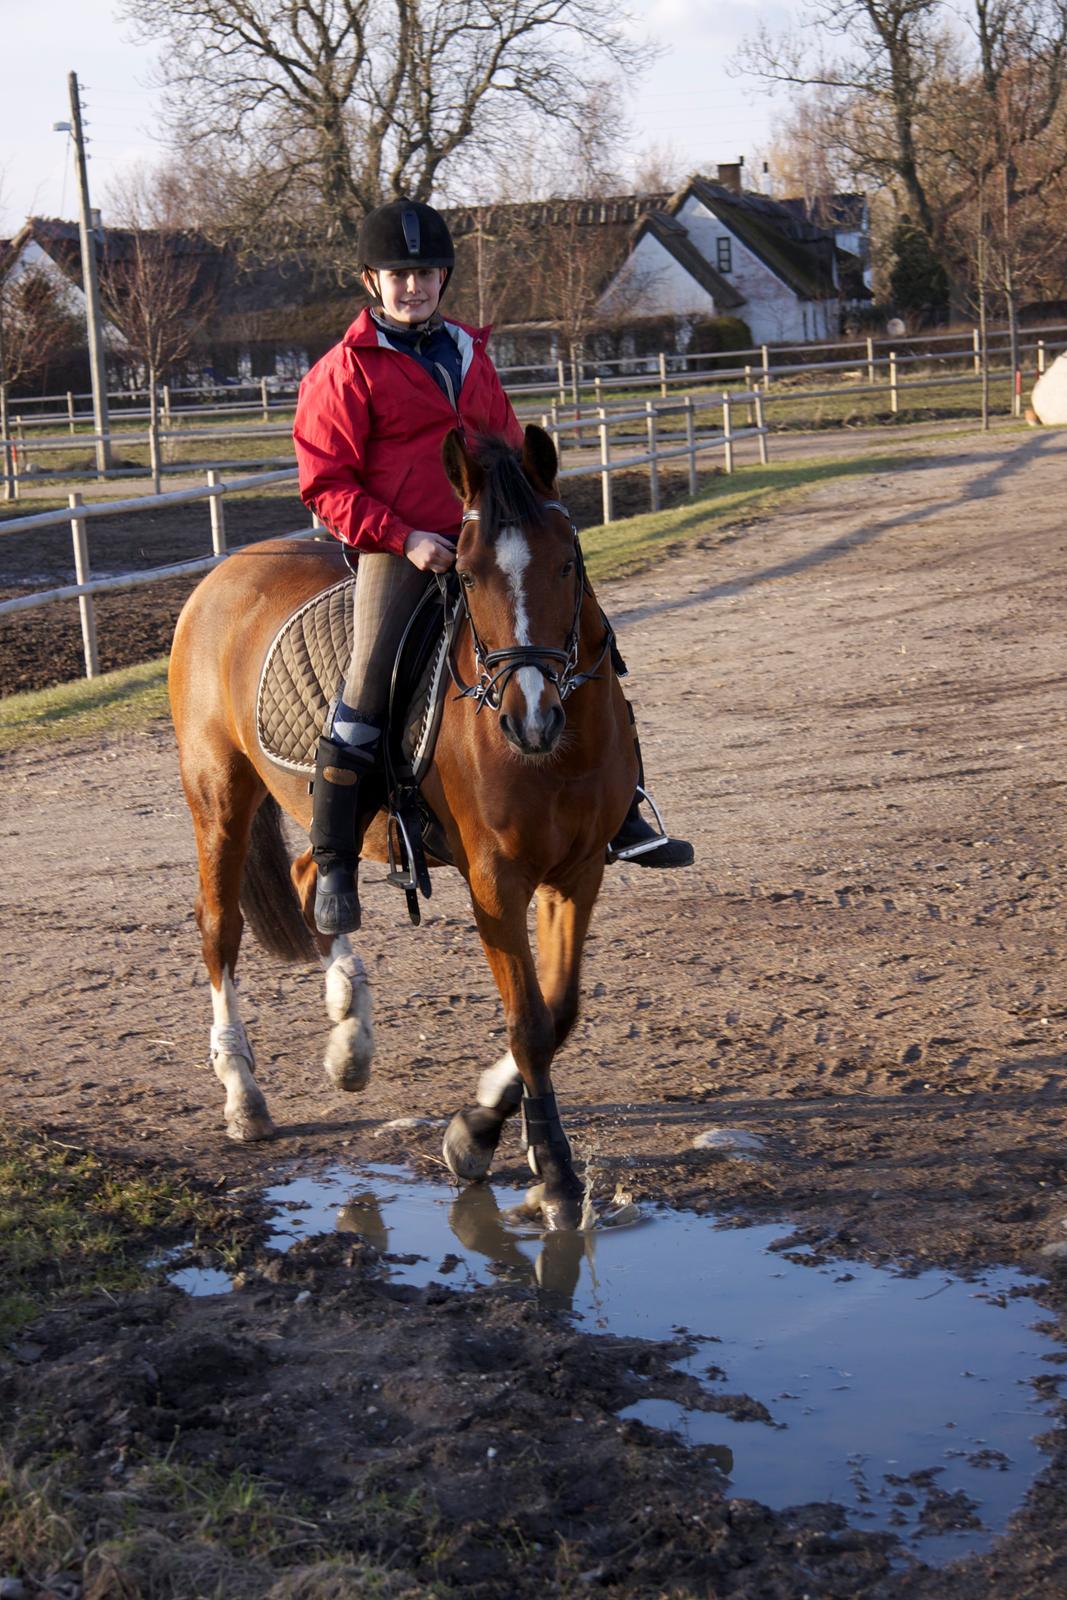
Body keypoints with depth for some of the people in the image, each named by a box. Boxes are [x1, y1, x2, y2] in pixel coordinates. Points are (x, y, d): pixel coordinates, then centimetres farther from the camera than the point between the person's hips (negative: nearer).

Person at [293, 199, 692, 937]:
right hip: (398, 551, -6)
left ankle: (620, 818, 15)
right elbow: (326, 483, -6)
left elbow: (510, 448, 25)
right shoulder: (345, 372, -2)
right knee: (370, 683, -18)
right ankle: (334, 865, -9)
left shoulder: (469, 355, 16)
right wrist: (403, 537, -16)